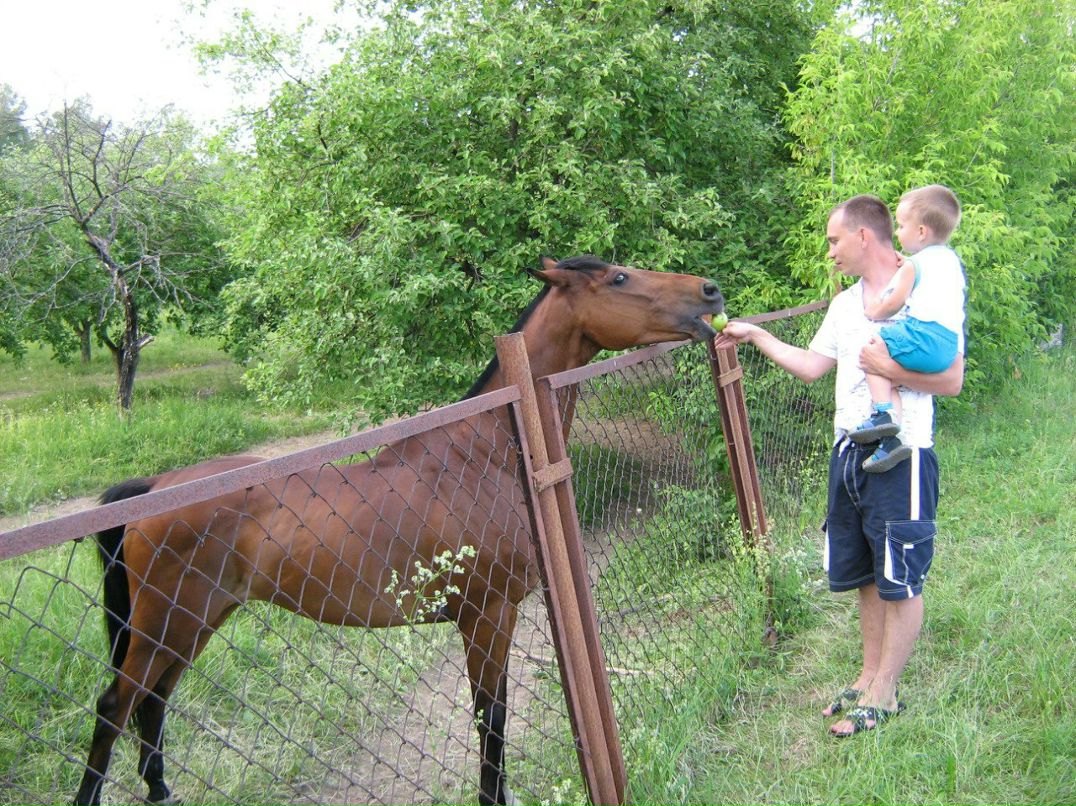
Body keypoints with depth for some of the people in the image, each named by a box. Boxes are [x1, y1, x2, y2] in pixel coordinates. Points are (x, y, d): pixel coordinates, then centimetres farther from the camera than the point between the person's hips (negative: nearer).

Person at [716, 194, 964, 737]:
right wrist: (755, 336, 16)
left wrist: (887, 367, -17)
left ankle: (884, 692, 15)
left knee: (900, 580, 3)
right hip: (849, 453, 8)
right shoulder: (845, 304, 14)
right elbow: (811, 366, 20)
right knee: (865, 575, 17)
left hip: (901, 456, -8)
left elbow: (951, 379, -14)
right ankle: (869, 676, 30)